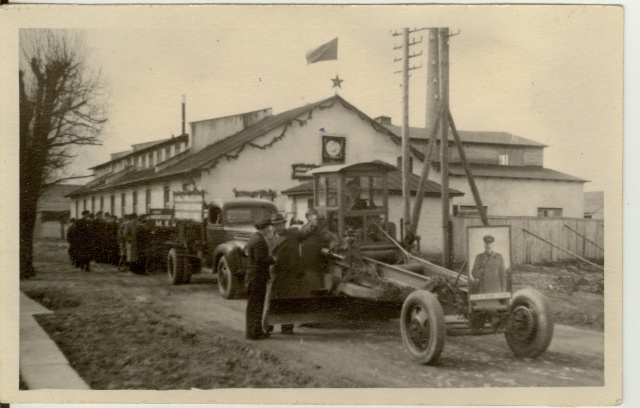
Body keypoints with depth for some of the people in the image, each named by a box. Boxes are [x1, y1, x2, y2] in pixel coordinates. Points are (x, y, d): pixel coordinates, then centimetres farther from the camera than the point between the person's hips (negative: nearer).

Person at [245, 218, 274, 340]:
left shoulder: (254, 238, 12)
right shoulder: (259, 241, -19)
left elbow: (246, 250, 27)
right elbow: (260, 259, -25)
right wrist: (273, 259, -11)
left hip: (254, 277, 10)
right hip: (258, 277, -10)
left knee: (254, 305, 15)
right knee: (255, 305, -5)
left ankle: (255, 331, 24)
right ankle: (254, 333, 0)